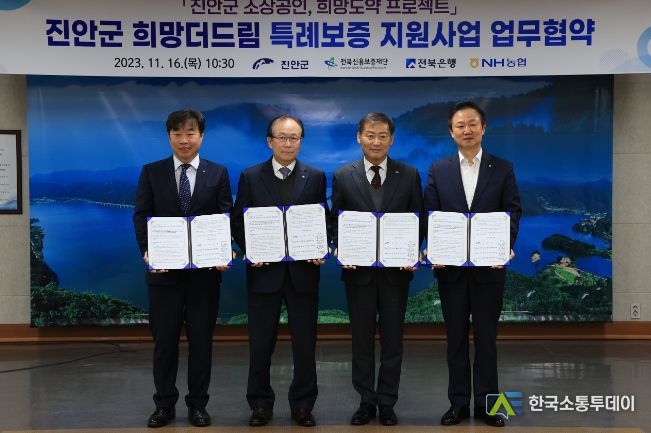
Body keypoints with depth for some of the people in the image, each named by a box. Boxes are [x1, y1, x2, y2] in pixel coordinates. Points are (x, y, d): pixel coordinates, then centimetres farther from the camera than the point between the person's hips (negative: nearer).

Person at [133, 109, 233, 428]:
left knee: (201, 339, 7)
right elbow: (141, 216, 1)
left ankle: (198, 404, 21)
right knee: (164, 339, 7)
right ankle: (164, 404, 21)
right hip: (164, 269, 0)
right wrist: (147, 251, -16)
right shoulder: (151, 172, 6)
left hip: (205, 270, 0)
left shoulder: (218, 174, 5)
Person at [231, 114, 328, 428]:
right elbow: (238, 222, 3)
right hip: (264, 270, 0)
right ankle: (260, 405, 24)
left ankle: (302, 405, 23)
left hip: (303, 271, 1)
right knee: (260, 343, 8)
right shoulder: (250, 177, 3)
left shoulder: (316, 177, 5)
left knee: (305, 343, 8)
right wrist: (250, 250, -12)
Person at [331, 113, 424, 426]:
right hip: (358, 269, 0)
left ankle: (387, 403, 20)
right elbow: (336, 222, 4)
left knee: (392, 338, 8)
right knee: (362, 339, 9)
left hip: (395, 270, 0)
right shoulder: (343, 176, 2)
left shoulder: (409, 175, 2)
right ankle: (366, 401, 22)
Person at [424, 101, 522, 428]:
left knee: (486, 336, 7)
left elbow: (513, 212, -2)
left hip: (489, 265, -1)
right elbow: (430, 215, 1)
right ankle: (458, 402, 19)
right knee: (456, 336, 9)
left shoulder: (503, 168, 4)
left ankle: (485, 403, 17)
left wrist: (504, 248, -18)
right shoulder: (438, 170, 6)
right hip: (450, 266, 1)